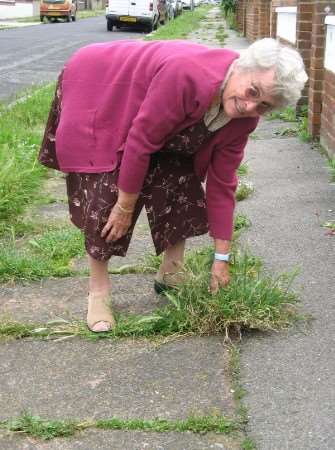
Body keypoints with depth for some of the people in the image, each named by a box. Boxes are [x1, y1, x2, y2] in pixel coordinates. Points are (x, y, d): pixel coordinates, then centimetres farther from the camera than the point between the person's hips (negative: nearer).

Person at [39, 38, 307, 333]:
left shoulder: (244, 120, -17)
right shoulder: (189, 76, -41)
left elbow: (221, 185, -10)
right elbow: (139, 142, -34)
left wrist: (222, 258, -8)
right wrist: (125, 207, -22)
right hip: (96, 94, -6)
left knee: (183, 190, -1)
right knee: (106, 202, -14)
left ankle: (171, 277, 19)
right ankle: (98, 290, 3)